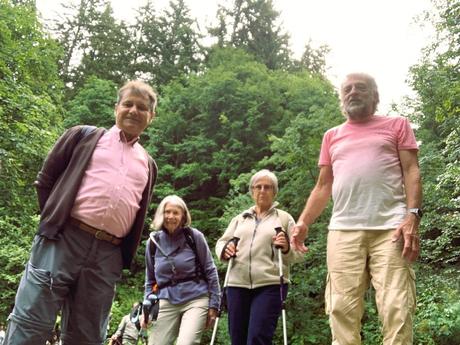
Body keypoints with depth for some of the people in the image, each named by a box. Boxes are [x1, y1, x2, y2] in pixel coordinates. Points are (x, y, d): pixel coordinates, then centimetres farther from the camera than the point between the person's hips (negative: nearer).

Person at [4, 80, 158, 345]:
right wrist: (53, 220, 6)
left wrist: (125, 258, 13)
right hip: (63, 239, -3)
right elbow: (46, 179, 11)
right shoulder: (84, 136, 11)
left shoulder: (148, 165, 20)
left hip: (108, 255, 3)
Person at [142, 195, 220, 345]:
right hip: (166, 302, 3)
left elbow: (210, 271, 2)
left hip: (196, 300, -3)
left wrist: (213, 304, 0)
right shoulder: (154, 241, 6)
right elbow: (150, 279, 16)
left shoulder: (194, 236, -2)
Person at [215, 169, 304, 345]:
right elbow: (221, 242, 17)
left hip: (270, 285, -3)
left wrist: (287, 248, -15)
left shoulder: (284, 218, 10)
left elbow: (298, 253, 7)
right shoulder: (240, 218, 19)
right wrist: (224, 249, -6)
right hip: (237, 285, 4)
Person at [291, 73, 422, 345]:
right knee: (342, 308, -4)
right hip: (343, 231, 3)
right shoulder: (332, 136, 24)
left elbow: (411, 172, 6)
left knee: (397, 307, -10)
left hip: (390, 228, -2)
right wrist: (303, 222, 7)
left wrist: (413, 215, -10)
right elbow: (323, 186, 21)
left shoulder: (397, 125, 16)